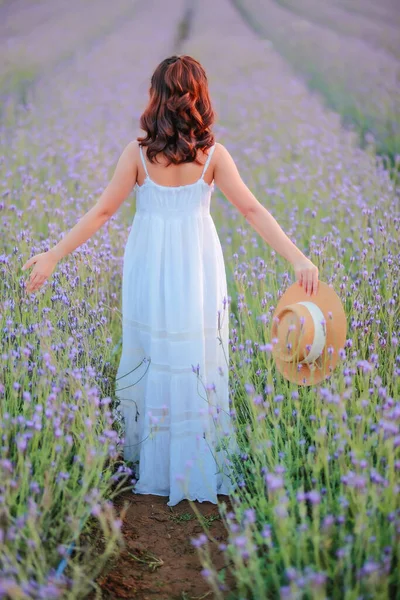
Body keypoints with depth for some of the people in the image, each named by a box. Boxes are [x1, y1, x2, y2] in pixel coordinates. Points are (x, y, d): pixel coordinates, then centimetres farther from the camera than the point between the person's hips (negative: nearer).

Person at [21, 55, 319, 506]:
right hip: (198, 270, 0)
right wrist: (297, 258, -10)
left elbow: (102, 211, -9)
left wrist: (53, 256, -3)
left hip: (149, 270, 0)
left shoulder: (138, 153, -10)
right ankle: (198, 466, 21)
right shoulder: (212, 154, -8)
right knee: (198, 360, 11)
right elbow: (252, 210, -11)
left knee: (150, 355, 15)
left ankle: (150, 454, 29)